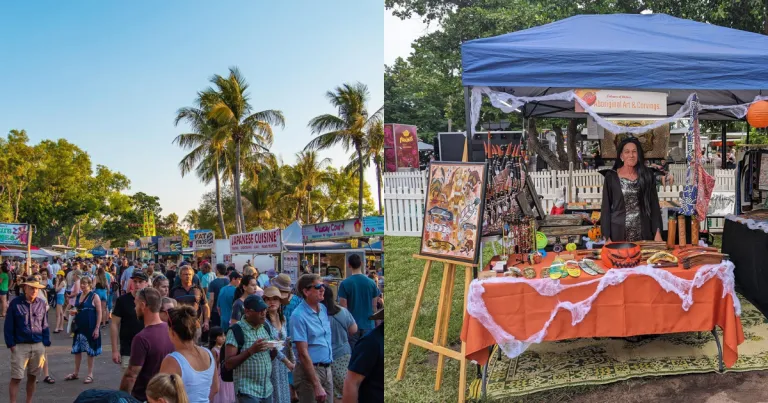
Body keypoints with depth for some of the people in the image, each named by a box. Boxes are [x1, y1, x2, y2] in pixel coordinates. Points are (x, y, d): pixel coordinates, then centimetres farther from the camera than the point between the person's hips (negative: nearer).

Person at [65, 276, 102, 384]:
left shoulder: (94, 296, -9)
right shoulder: (78, 296, 8)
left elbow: (99, 313, -11)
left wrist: (97, 328, -15)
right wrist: (73, 312, -3)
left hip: (90, 327, -6)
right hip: (79, 326, 6)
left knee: (90, 351, 4)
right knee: (77, 350, 12)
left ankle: (90, 375, 13)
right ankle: (75, 373, 25)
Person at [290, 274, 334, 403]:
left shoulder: (324, 309, 6)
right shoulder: (299, 316, -16)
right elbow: (303, 354, -19)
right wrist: (317, 386, -22)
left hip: (327, 369, 7)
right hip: (309, 370, -7)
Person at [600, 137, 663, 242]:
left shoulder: (646, 175, 5)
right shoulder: (611, 176, -1)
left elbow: (654, 205, 6)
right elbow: (606, 207, -1)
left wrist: (657, 233, -2)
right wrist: (607, 237, -7)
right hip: (618, 234, -1)